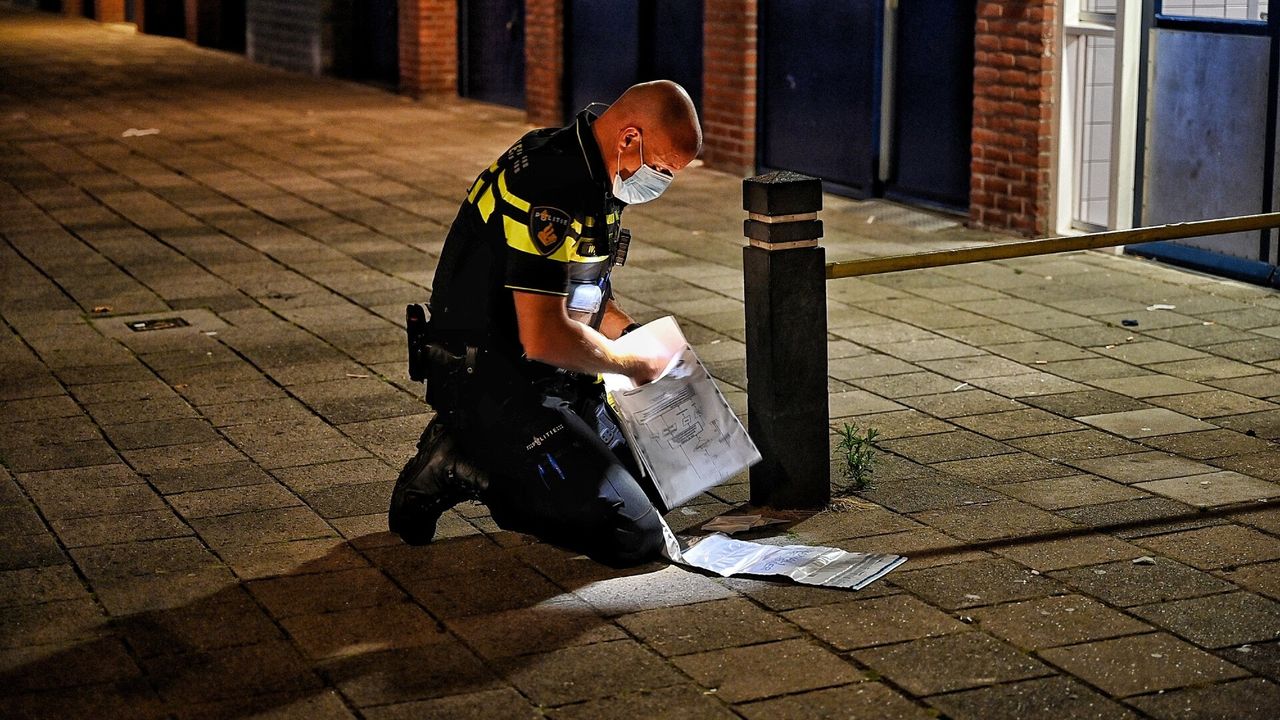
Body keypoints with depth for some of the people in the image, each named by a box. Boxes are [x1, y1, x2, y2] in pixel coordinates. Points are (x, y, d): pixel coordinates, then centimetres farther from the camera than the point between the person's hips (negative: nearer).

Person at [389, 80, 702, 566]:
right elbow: (544, 337, -29)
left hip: (549, 381, 11)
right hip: (494, 388, -11)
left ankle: (473, 465, 14)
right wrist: (632, 364, -13)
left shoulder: (591, 175, 7)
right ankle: (464, 469, -4)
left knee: (650, 491, 17)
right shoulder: (550, 190, -25)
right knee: (634, 535, -15)